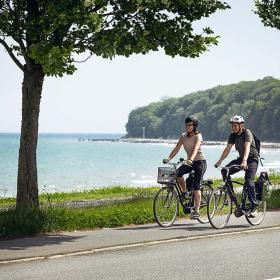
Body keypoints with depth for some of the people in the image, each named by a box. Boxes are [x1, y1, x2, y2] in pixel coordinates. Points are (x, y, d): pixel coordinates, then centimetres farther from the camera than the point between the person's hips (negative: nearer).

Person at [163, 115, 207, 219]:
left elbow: (196, 149, -30)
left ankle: (196, 211, -13)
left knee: (196, 186, -14)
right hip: (190, 162, 6)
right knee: (178, 173, -22)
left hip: (200, 161, -6)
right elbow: (177, 148, -4)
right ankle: (184, 192, 0)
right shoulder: (183, 136, 4)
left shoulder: (198, 136, -12)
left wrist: (191, 159, -47)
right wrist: (168, 158, -19)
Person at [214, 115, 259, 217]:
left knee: (249, 182, -21)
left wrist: (244, 161, -48)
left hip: (252, 159, -6)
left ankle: (253, 207, -11)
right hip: (241, 158, 6)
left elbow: (247, 147, -34)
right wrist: (219, 162, -14)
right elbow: (227, 149, -3)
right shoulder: (233, 135, 0)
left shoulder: (247, 133, -19)